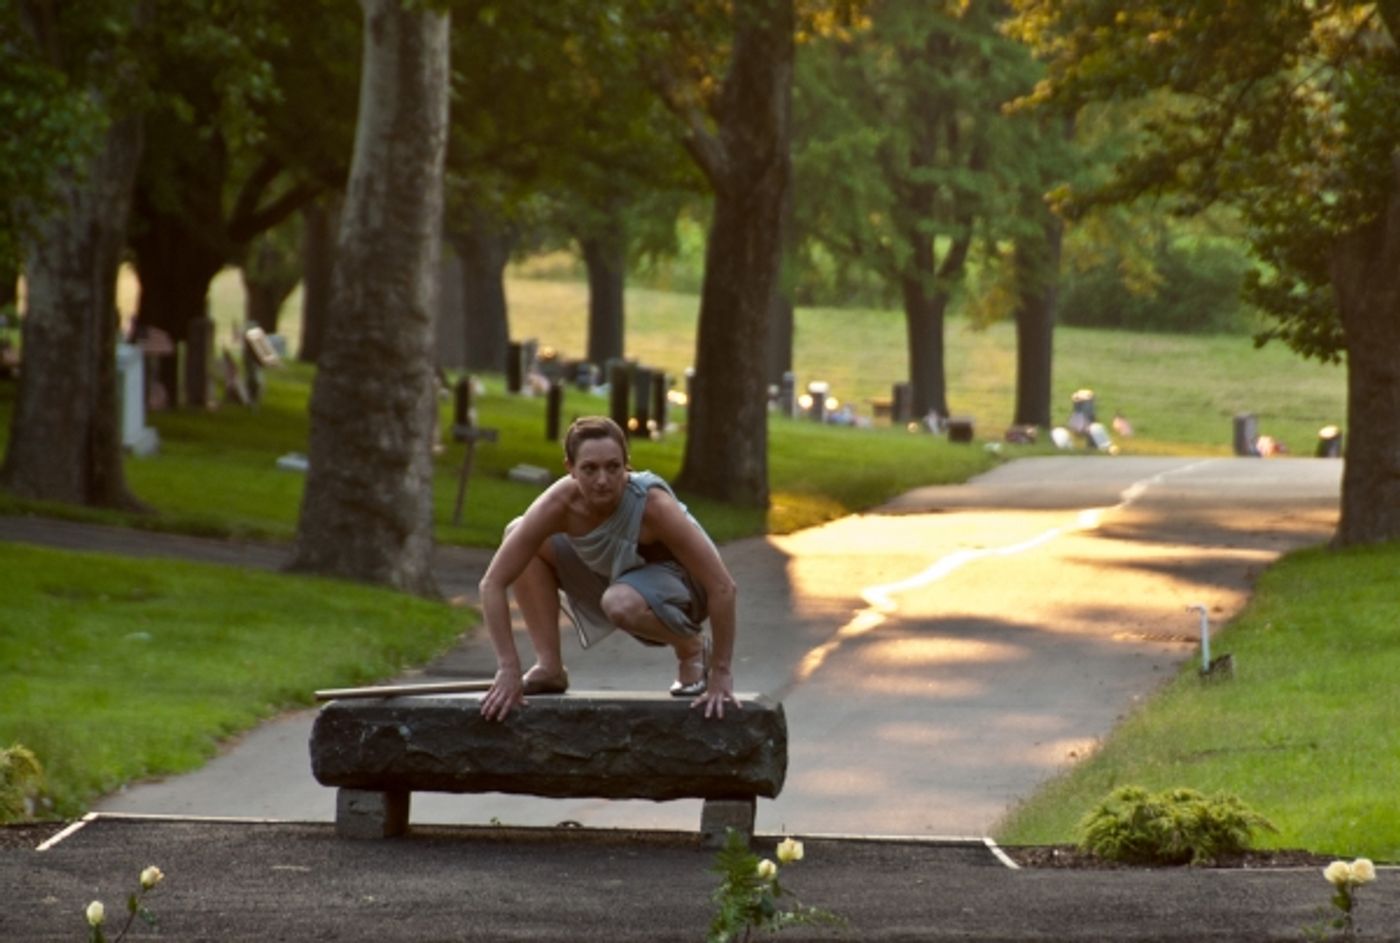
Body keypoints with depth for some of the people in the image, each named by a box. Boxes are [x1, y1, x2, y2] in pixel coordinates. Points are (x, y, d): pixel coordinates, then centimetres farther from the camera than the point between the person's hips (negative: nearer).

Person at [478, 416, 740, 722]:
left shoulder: (653, 506, -37)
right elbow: (493, 583, -23)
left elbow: (722, 586, -34)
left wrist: (720, 676, -31)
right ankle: (549, 667, -5)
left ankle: (692, 649, -5)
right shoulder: (559, 504, -28)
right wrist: (508, 670, -29)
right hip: (610, 572, 5)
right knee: (518, 534, -11)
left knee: (622, 603, -38)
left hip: (681, 582, -5)